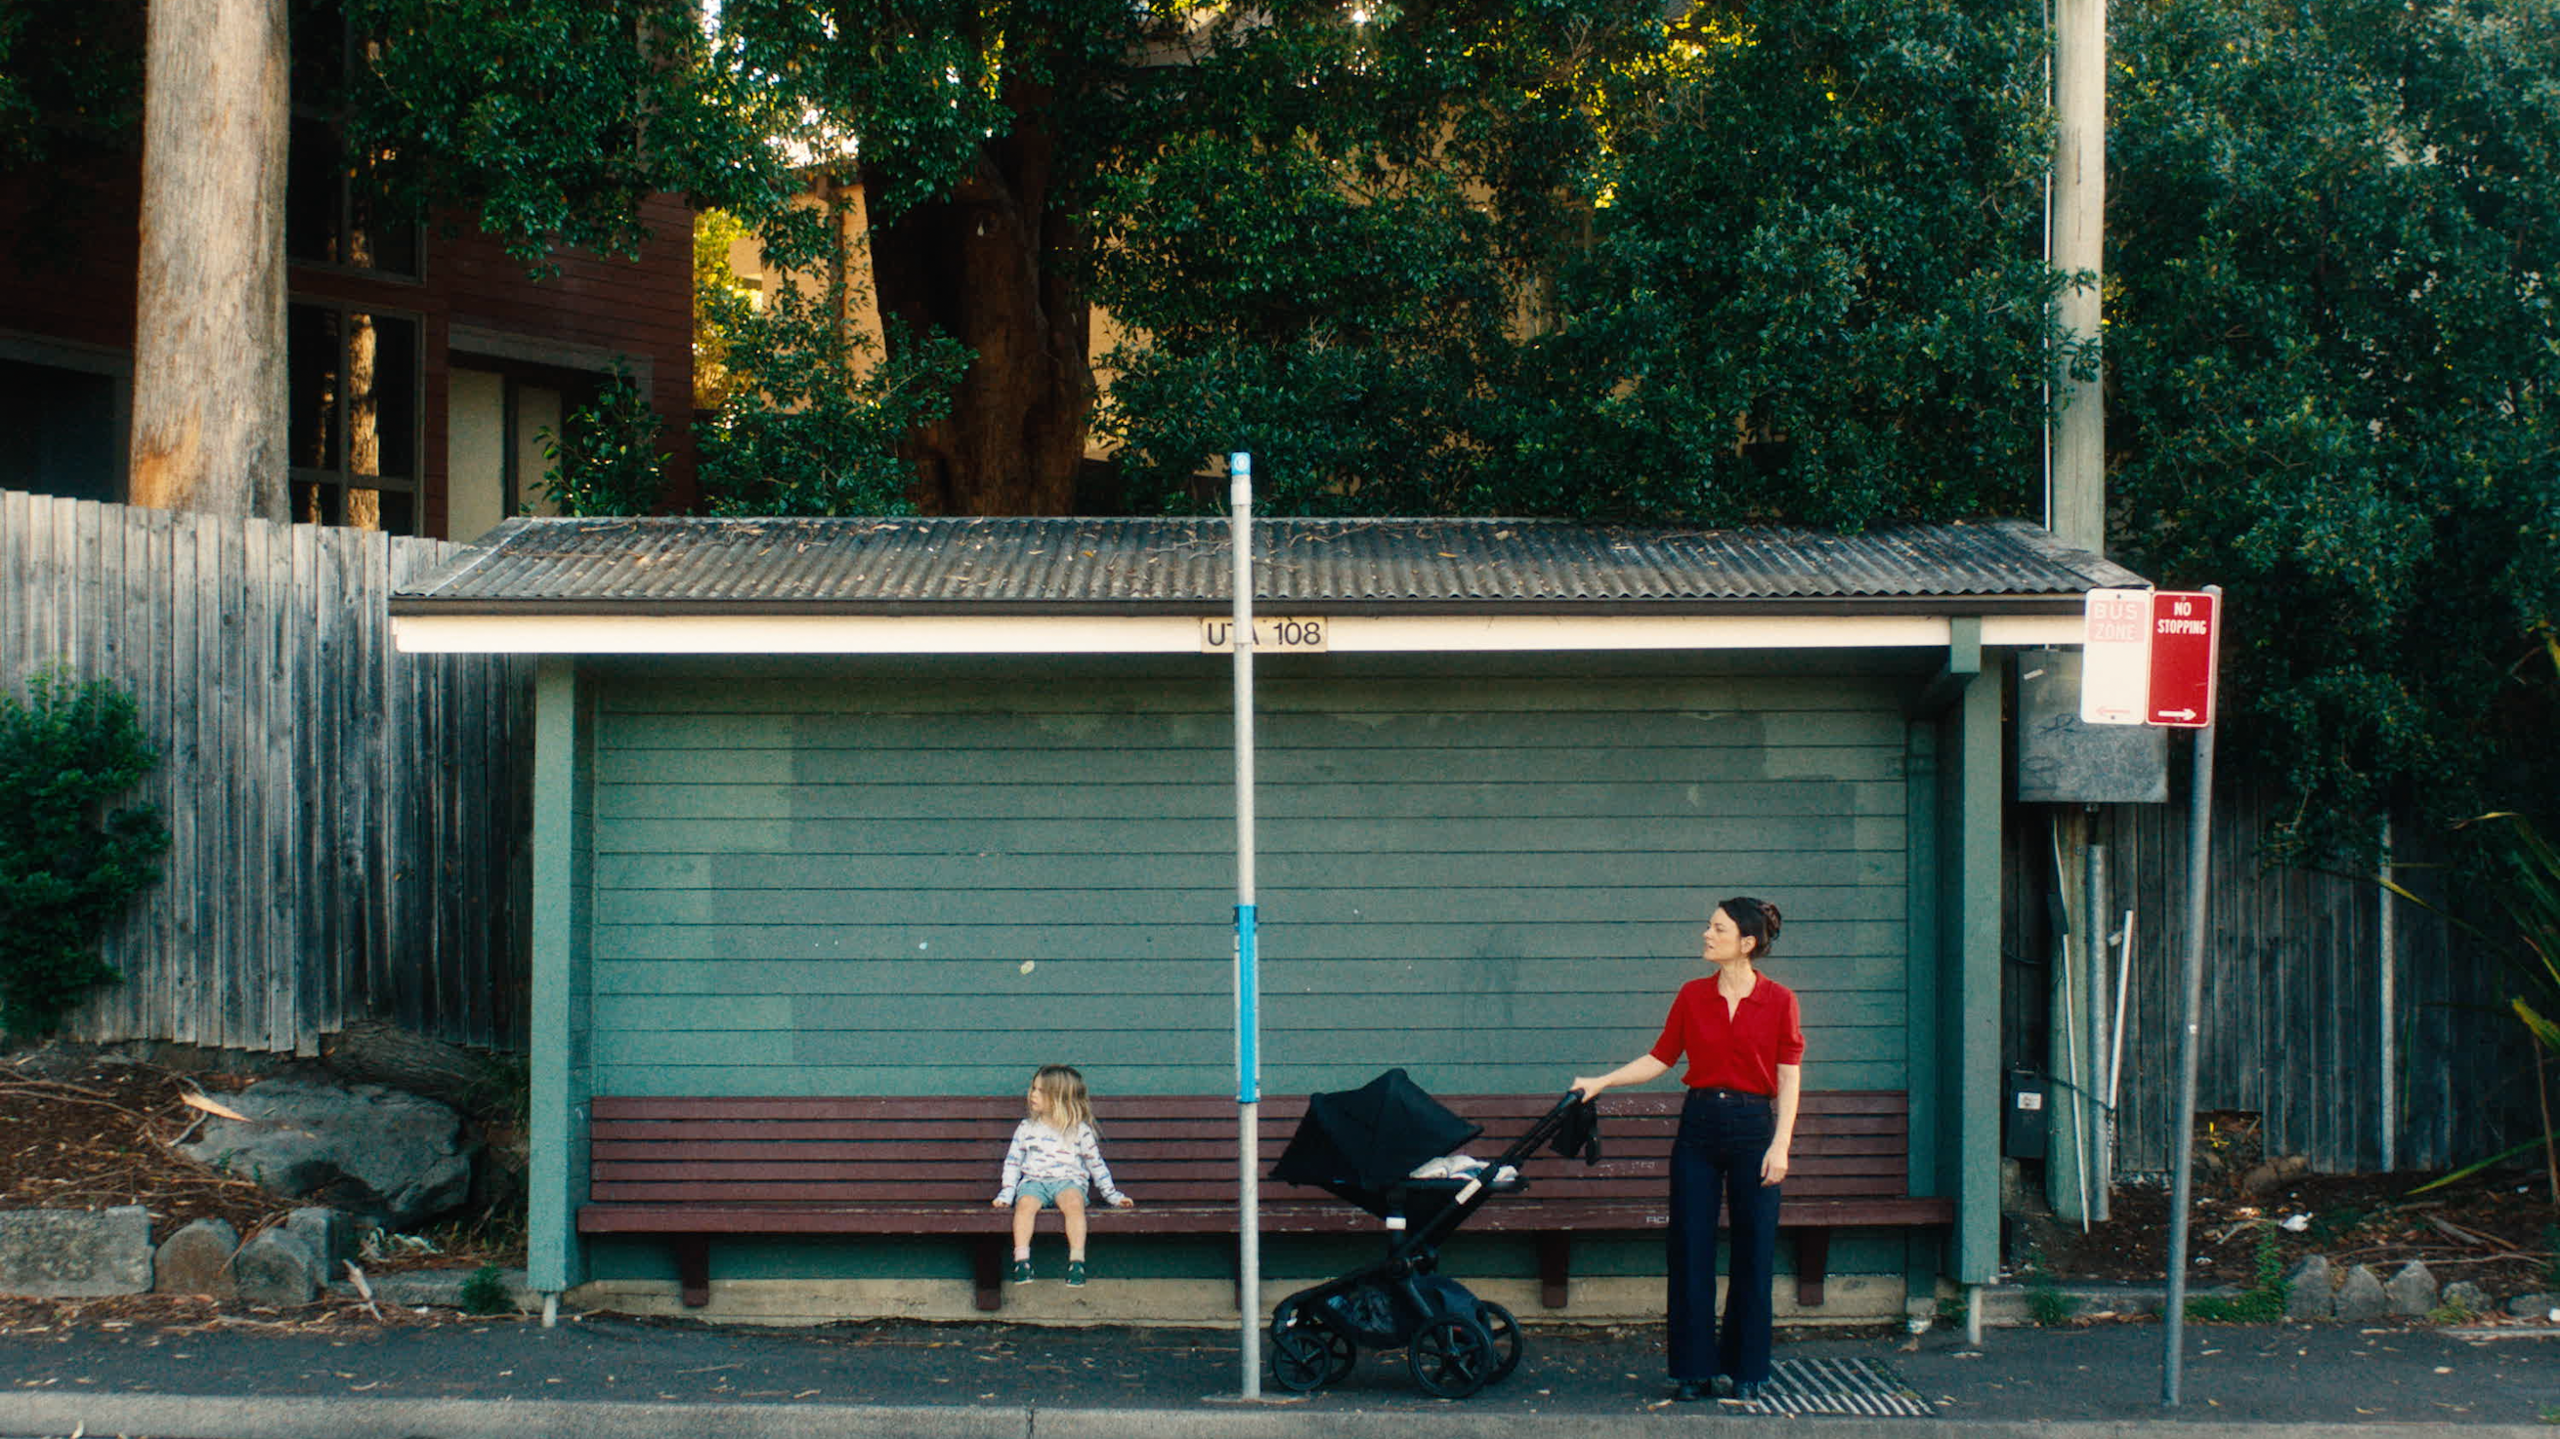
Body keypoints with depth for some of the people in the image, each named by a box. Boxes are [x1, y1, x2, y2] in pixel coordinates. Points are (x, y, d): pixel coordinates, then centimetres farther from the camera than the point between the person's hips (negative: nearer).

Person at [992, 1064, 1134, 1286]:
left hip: (1069, 1180, -2)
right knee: (1025, 1203, -33)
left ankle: (1076, 1260, -36)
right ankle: (1021, 1260, -35)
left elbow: (1096, 1164, 15)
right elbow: (1013, 1162, 16)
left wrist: (1113, 1195, 14)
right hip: (1033, 1180, 2)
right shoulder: (1026, 1128, 15)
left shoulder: (1080, 1131, 9)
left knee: (1073, 1202, -36)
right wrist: (1006, 1194, 6)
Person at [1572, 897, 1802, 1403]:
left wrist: (1780, 1143, -9)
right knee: (1690, 1251, 1)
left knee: (1753, 1252, 2)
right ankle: (1694, 1370, 8)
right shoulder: (1693, 995, 6)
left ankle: (1746, 1370, 13)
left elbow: (1789, 1078, -2)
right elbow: (1660, 1058, 11)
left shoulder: (1778, 1000, -1)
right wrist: (1601, 1082, 2)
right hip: (1699, 1125, 2)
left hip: (1752, 1127, -2)